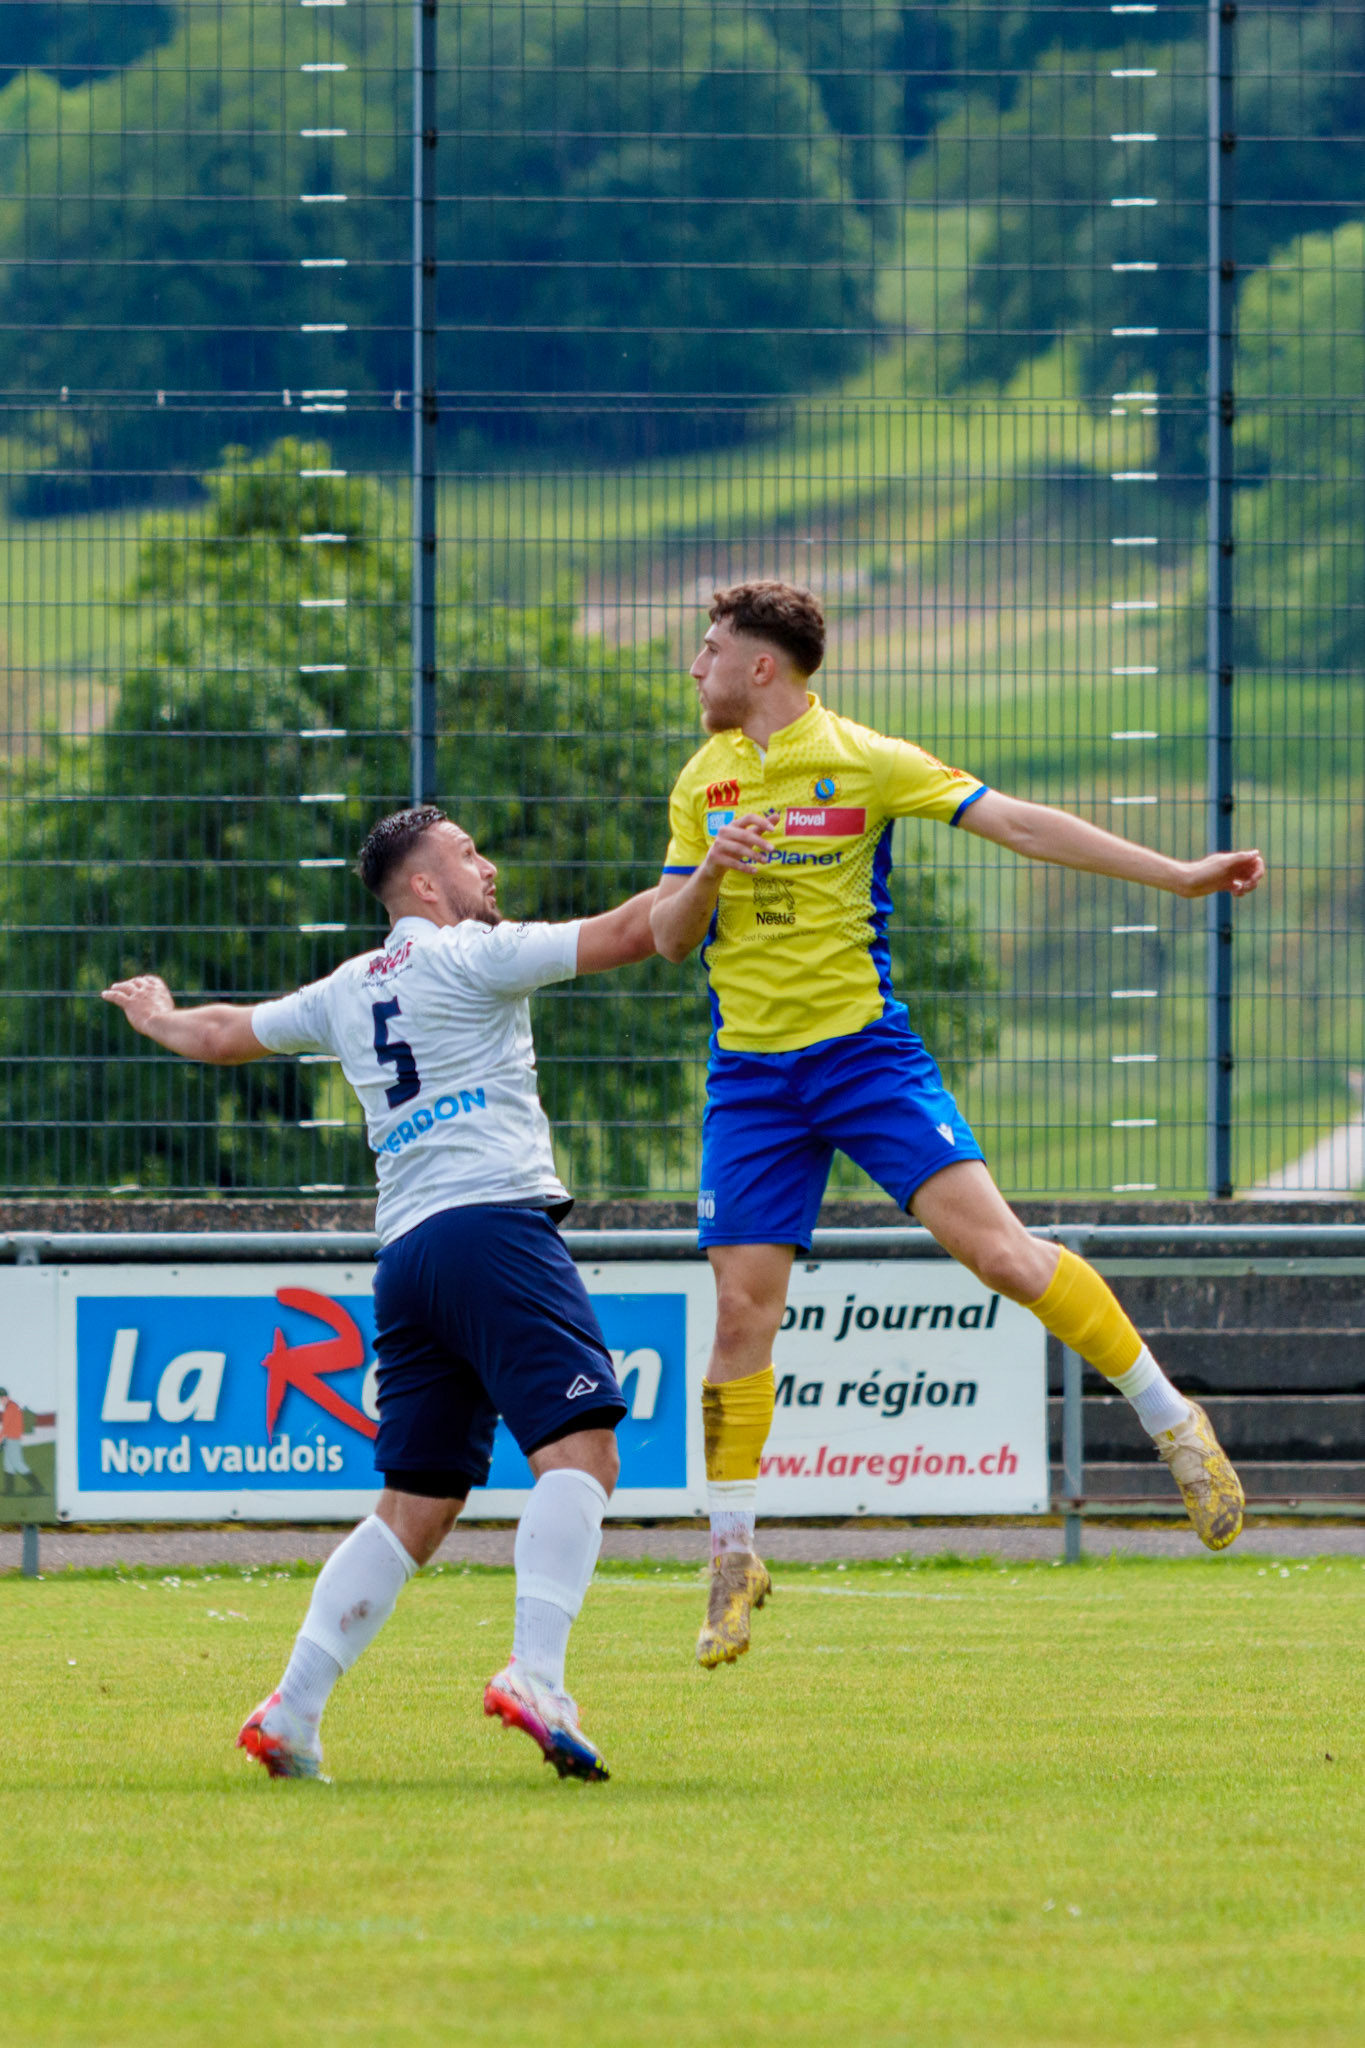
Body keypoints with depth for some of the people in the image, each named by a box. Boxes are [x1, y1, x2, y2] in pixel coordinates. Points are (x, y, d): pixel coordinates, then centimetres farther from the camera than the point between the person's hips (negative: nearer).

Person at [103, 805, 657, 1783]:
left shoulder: (347, 993, 22)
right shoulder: (468, 956, 2)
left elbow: (225, 1033, 37)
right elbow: (621, 936, -4)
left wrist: (161, 1020, 57)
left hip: (405, 1254, 8)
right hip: (494, 1221, -7)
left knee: (414, 1512, 10)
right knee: (580, 1451, -15)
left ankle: (294, 1710, 3)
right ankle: (535, 1676, -32)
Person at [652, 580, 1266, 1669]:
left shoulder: (868, 762, -6)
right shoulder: (704, 781, 8)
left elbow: (1020, 822, -9)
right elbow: (669, 936, 9)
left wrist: (1178, 875, -15)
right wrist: (709, 873, -14)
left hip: (864, 1049, -4)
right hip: (750, 1075, 4)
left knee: (995, 1245, -18)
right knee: (741, 1312, -1)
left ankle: (1170, 1418, -4)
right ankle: (733, 1558, 11)